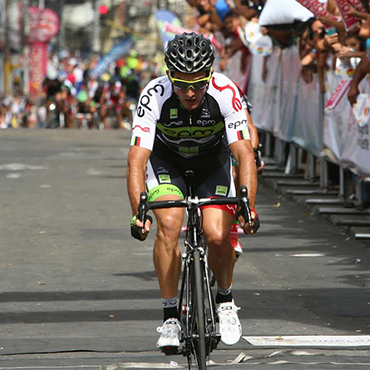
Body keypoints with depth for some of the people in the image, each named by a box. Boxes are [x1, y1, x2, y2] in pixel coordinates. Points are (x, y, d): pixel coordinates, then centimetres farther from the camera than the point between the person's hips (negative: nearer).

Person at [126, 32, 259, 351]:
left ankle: (225, 299, 14)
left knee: (218, 236, -16)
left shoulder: (226, 93, -33)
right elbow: (137, 159, -36)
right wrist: (138, 213, -47)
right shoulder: (155, 96, -33)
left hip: (213, 160, 0)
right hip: (167, 160, 0)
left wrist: (248, 205, -46)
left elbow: (245, 154, -34)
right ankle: (170, 316, -11)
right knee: (169, 224, -24)